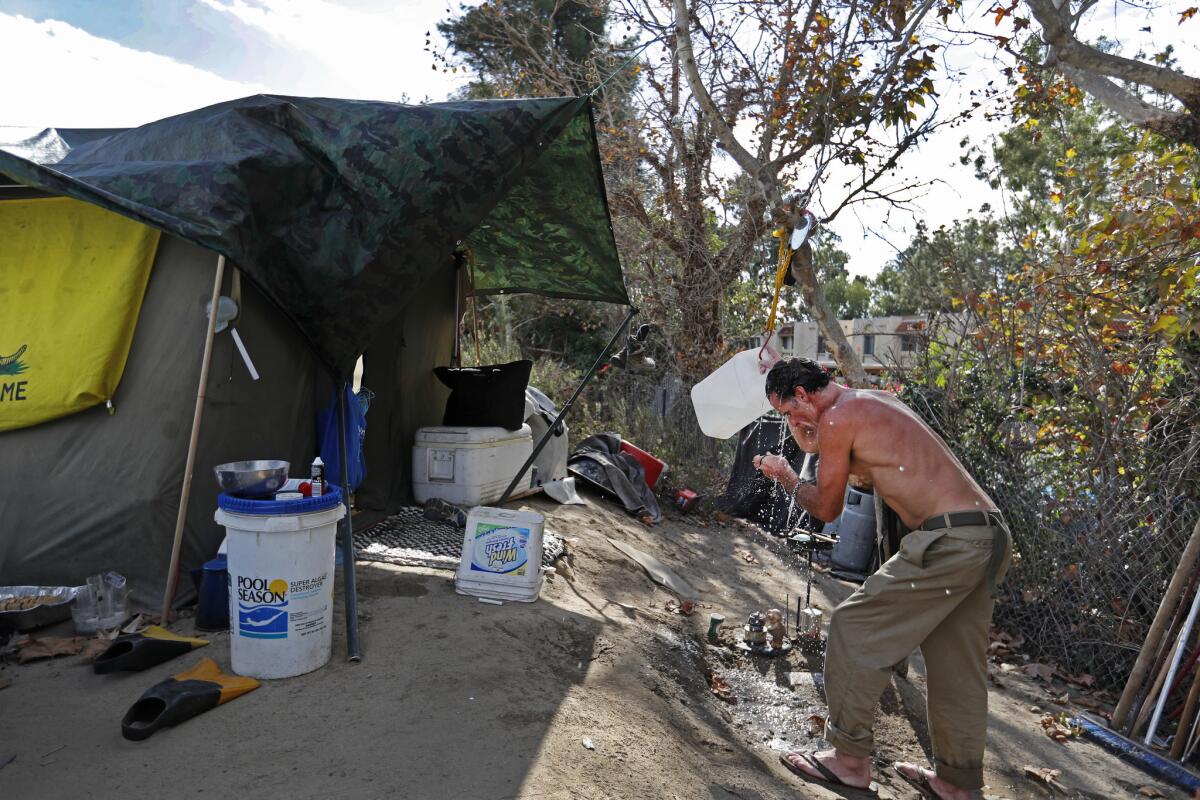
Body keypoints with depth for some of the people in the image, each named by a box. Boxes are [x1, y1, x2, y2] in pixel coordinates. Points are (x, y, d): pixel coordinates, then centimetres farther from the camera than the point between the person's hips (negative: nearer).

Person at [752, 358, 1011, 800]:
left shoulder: (836, 418, -8)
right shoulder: (875, 402, 19)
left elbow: (827, 509, -1)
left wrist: (787, 478, 15)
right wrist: (806, 434, 26)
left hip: (948, 540, -10)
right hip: (989, 537, 10)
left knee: (853, 627, 0)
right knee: (956, 665, 17)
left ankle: (850, 759, 9)